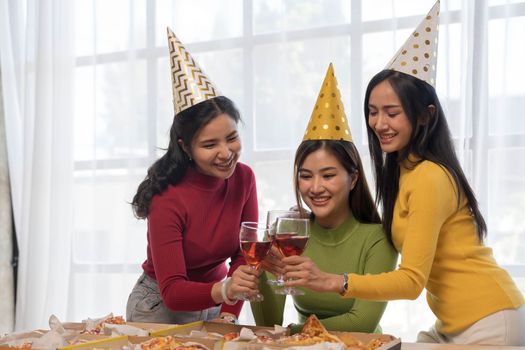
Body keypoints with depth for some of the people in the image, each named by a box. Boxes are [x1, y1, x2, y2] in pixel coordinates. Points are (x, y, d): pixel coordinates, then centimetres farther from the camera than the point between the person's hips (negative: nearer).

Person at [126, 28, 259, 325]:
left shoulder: (243, 178, -10)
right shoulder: (168, 200, -25)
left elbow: (245, 254, -4)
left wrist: (229, 314, -16)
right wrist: (225, 289, -42)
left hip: (214, 302, 4)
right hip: (161, 305, -3)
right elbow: (172, 292, -26)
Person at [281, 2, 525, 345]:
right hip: (453, 323, 8)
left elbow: (412, 279, -24)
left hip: (486, 322, -8)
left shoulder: (429, 177, -20)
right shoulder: (399, 169, 7)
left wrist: (333, 282, -34)